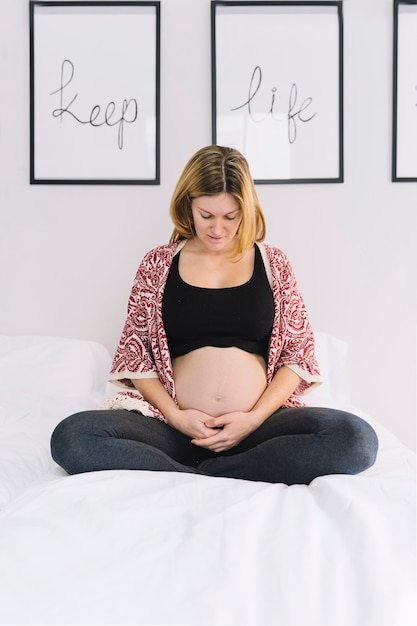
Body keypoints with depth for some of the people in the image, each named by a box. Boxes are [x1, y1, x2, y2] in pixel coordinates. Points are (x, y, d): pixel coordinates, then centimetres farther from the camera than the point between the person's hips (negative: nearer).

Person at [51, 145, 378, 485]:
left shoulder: (273, 263, 10)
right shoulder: (159, 264, 10)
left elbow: (298, 353, 8)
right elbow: (135, 353, 9)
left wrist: (255, 418, -7)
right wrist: (174, 415, -7)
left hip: (259, 425, 1)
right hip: (176, 427, 0)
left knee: (356, 438, -29)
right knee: (71, 437, -27)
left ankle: (200, 476, -19)